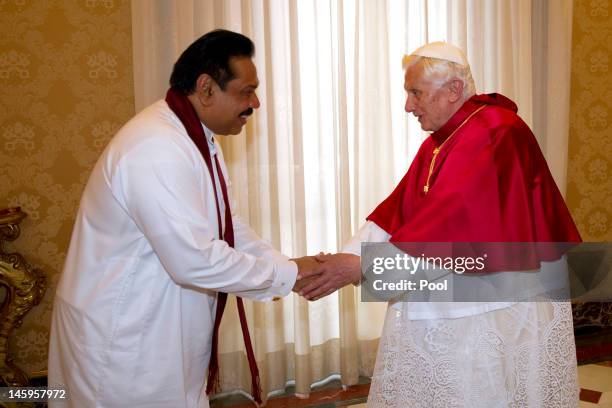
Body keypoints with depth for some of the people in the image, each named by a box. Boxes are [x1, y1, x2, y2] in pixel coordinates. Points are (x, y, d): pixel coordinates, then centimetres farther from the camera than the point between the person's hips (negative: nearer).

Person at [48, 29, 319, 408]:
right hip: (123, 345, -9)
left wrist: (288, 267, -1)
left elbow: (227, 226, 12)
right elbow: (197, 260, -30)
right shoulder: (157, 150, -26)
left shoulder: (197, 138, 7)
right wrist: (287, 275, -19)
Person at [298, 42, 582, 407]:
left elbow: (451, 217, -27)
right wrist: (344, 259, -11)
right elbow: (397, 211, 3)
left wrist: (364, 265, -28)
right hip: (438, 308, 8)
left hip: (500, 313, -8)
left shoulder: (497, 134, -17)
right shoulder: (436, 144, 10)